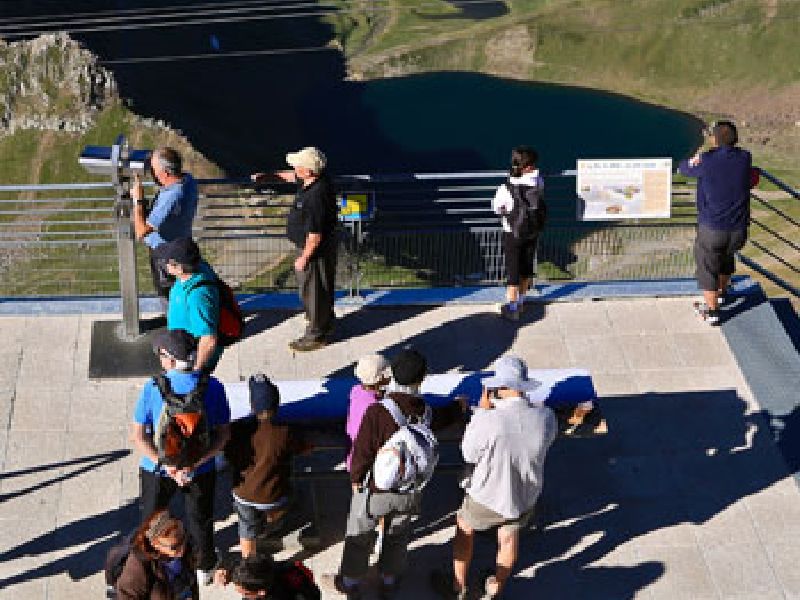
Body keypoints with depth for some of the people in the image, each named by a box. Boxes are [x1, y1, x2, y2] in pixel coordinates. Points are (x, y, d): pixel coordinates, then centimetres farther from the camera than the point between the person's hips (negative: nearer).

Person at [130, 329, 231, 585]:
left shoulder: (153, 388, -22)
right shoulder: (213, 388, -18)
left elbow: (138, 436, -20)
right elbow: (223, 434, -15)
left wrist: (167, 466, -22)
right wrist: (193, 465, -19)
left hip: (157, 467, -1)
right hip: (201, 469, 1)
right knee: (200, 519, 25)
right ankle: (204, 566, 44)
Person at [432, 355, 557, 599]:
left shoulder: (488, 420, -35)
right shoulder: (546, 417, -23)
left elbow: (469, 455, -16)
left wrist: (482, 411, -13)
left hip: (487, 497, -3)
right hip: (525, 497, 3)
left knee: (464, 527, 27)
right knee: (509, 538, 29)